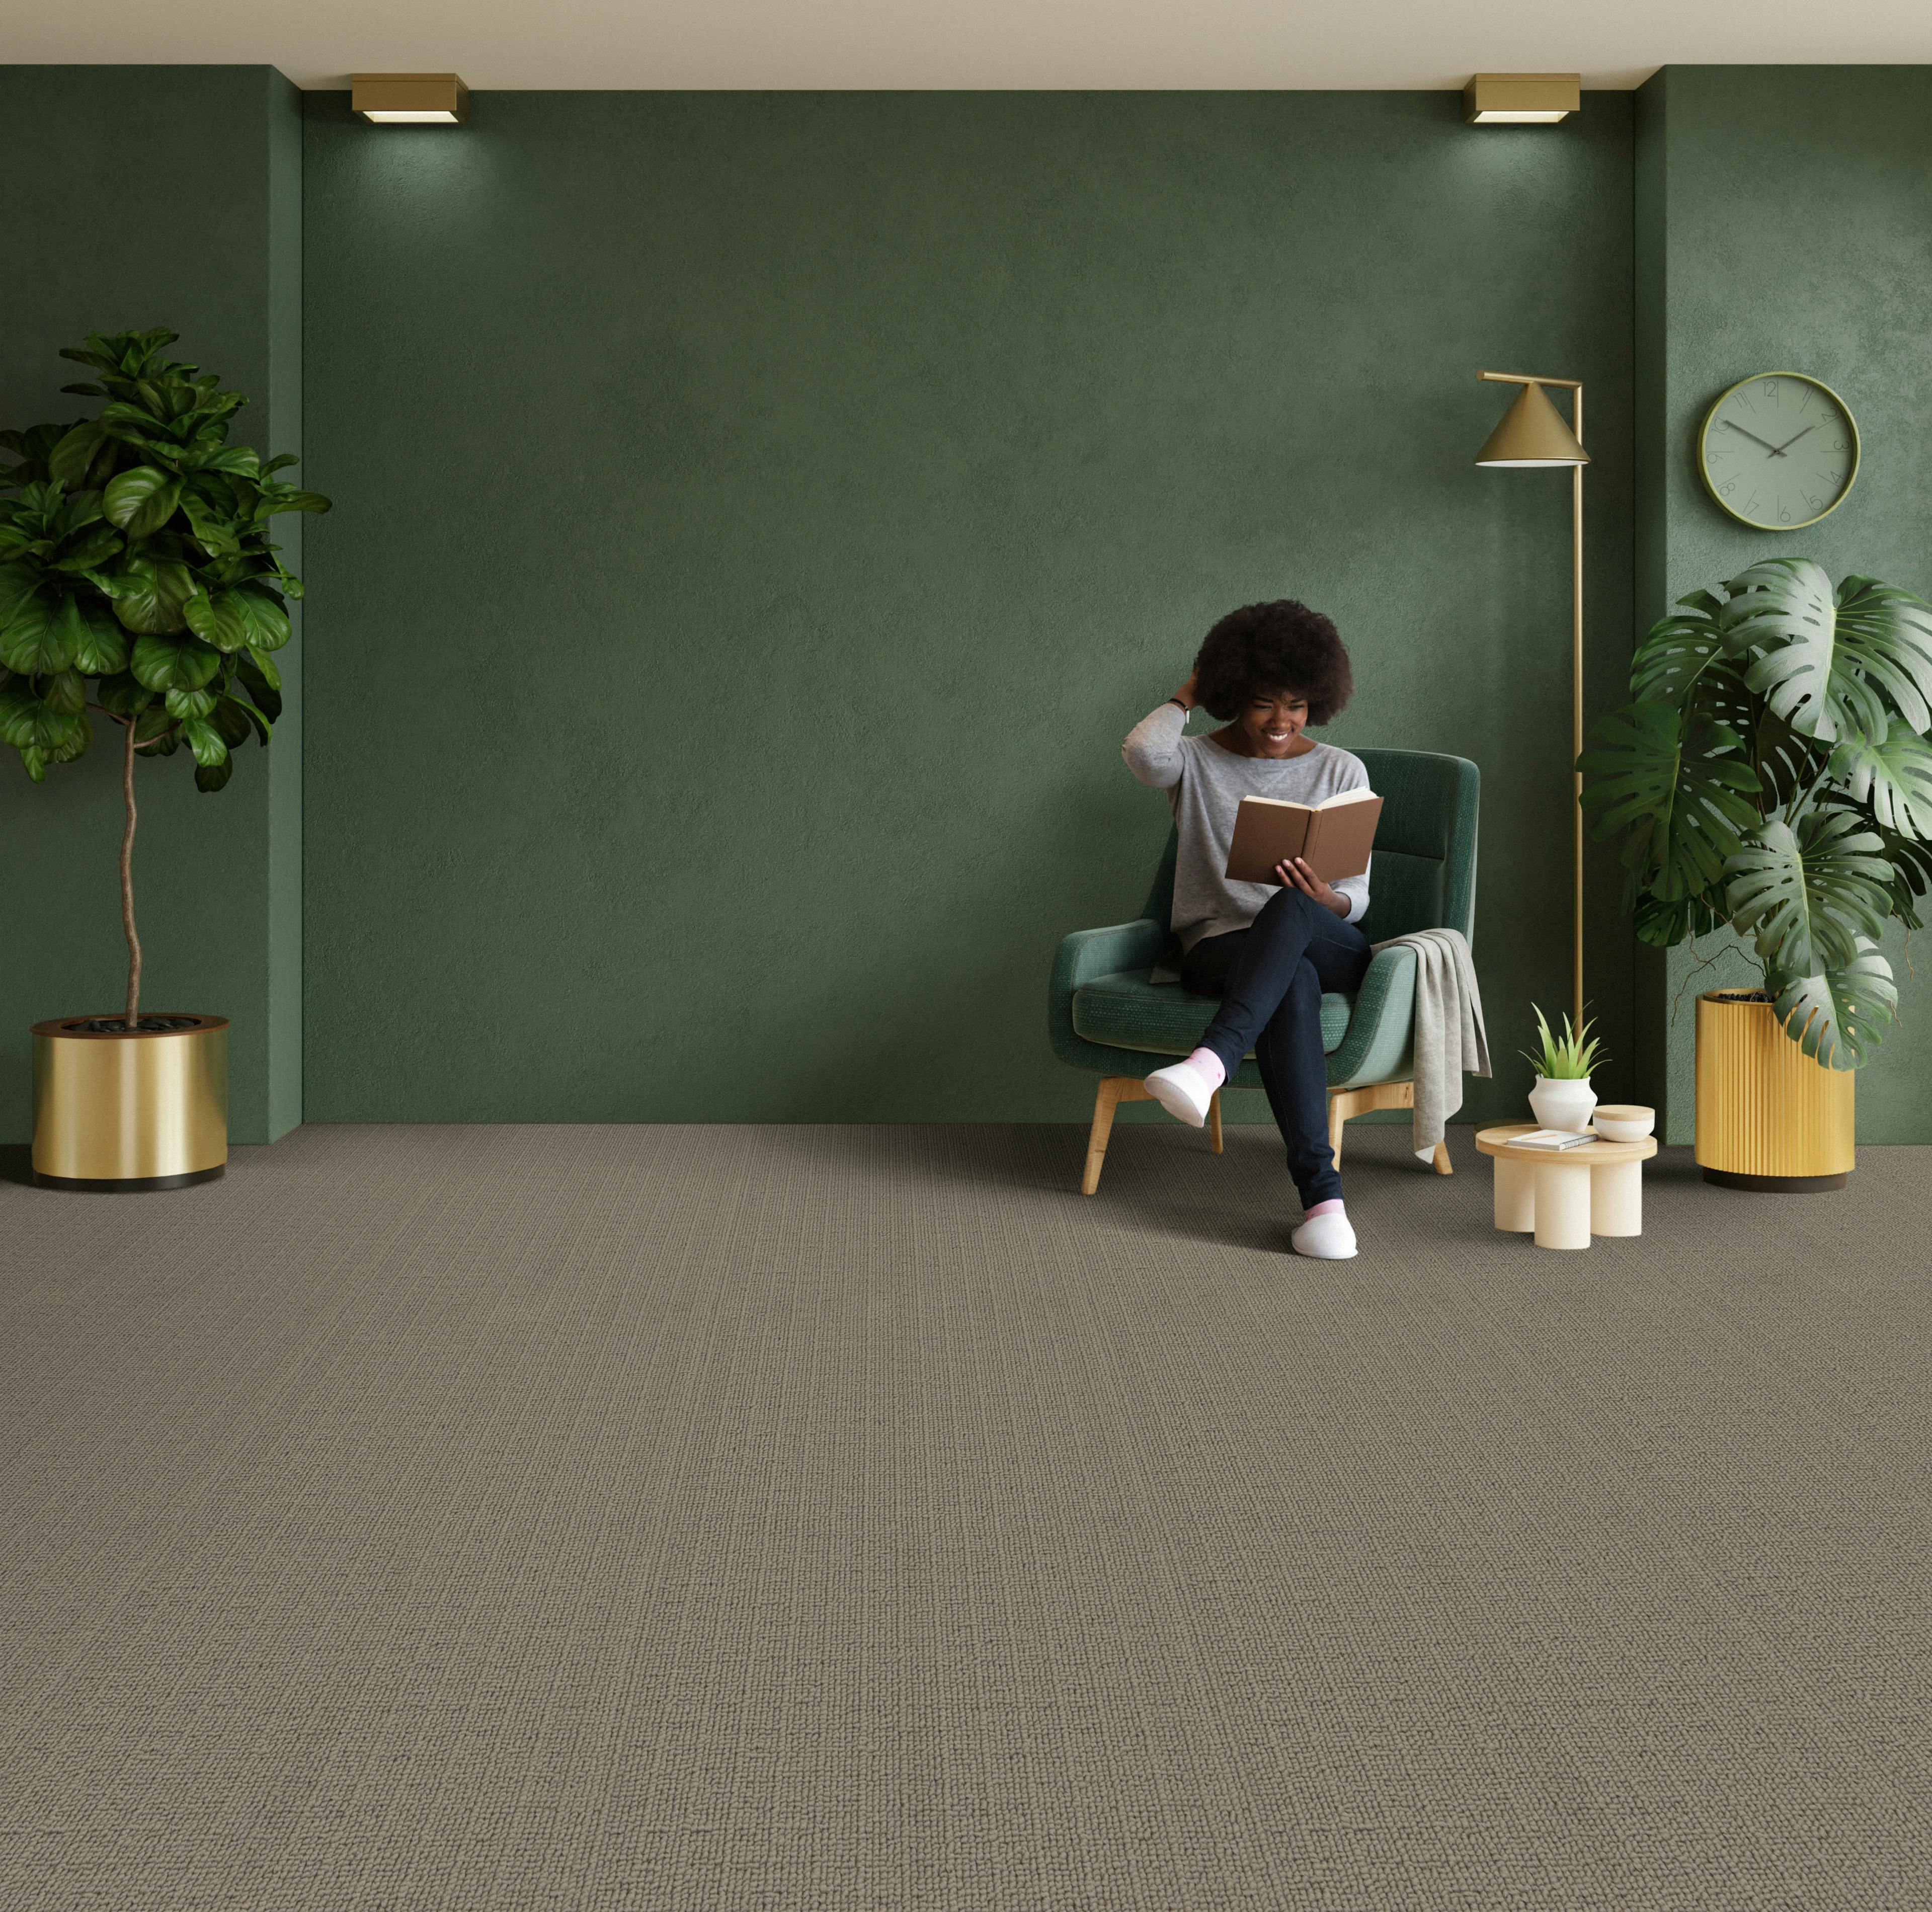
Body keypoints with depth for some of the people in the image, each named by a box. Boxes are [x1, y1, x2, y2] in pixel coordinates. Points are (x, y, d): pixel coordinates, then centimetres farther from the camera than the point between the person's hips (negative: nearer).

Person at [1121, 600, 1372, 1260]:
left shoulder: (1341, 771, 12)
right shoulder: (1196, 762, 10)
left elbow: (1356, 898, 6)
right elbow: (1142, 752, -17)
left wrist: (1325, 900, -19)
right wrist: (1189, 694, 3)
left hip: (1330, 947, 1)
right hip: (1221, 949, -1)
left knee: (1291, 906, -37)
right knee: (1293, 980, -39)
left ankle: (1210, 1061, -57)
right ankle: (1321, 1192, -49)